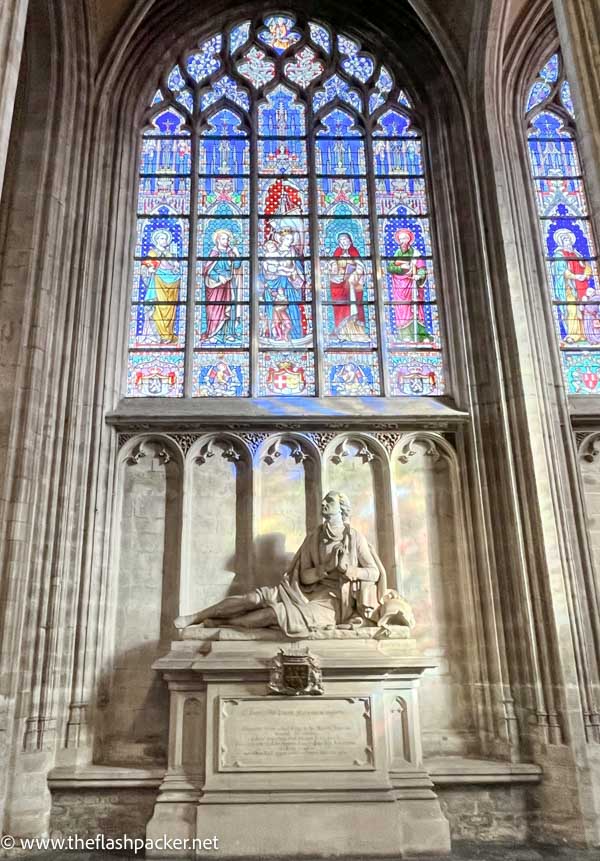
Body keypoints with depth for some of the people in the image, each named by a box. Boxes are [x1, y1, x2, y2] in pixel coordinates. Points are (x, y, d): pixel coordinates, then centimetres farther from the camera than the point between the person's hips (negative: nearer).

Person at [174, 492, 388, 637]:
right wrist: (327, 567, -16)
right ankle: (195, 617, -13)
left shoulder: (355, 538, -4)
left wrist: (348, 569, -20)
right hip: (309, 592, 4)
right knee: (259, 596, -17)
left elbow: (375, 573, -2)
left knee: (275, 613, -26)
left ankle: (216, 623, -14)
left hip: (332, 603, -4)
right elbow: (304, 577, 2)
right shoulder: (314, 538, 6)